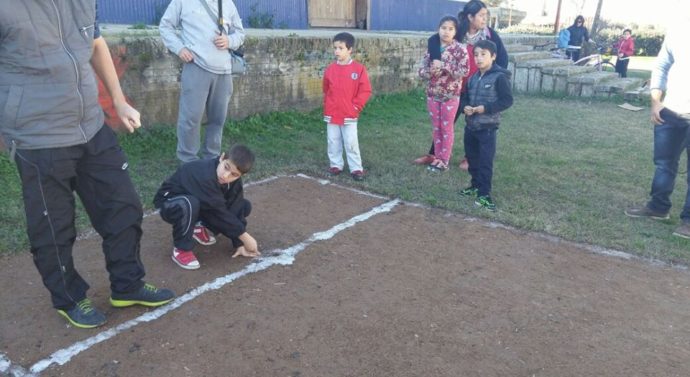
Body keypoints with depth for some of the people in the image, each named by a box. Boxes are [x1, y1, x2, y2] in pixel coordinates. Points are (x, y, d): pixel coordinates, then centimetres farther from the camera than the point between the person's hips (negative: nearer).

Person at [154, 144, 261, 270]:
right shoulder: (204, 176, -38)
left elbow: (234, 209, -15)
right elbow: (219, 213, -33)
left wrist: (240, 244, -18)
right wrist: (245, 237, -25)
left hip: (202, 205, 6)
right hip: (170, 203, -6)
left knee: (244, 206, -7)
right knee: (190, 204, -42)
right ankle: (182, 249, -17)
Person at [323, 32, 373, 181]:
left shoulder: (359, 69, -7)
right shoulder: (330, 69, 2)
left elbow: (365, 90, -5)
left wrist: (356, 106, -8)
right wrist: (327, 107, 10)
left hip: (349, 115, -3)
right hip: (331, 114, 4)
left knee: (351, 143, 0)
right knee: (333, 142, 11)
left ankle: (356, 168, 10)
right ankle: (336, 165, 25)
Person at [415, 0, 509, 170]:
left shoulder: (490, 34, -7)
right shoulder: (457, 33, -8)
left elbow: (502, 57, -4)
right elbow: (434, 39, -14)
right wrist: (436, 59, -28)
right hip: (457, 87, 1)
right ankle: (433, 155, 21)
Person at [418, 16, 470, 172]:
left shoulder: (460, 49, -8)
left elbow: (465, 71, -18)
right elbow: (422, 71, 5)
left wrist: (443, 66, -23)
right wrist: (431, 70, -17)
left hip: (451, 95, -4)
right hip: (433, 94, 4)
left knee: (447, 127, 4)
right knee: (436, 127, 11)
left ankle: (445, 160, 14)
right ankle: (438, 157, 23)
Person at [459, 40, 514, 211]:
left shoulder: (499, 77, -11)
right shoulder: (473, 78, 8)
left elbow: (507, 100, -12)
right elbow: (465, 97, 18)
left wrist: (486, 108, -20)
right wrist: (465, 107, -4)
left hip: (487, 128, -7)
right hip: (470, 126, 7)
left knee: (485, 161, -3)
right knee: (472, 158, 17)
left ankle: (484, 194, 3)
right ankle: (476, 186, 33)